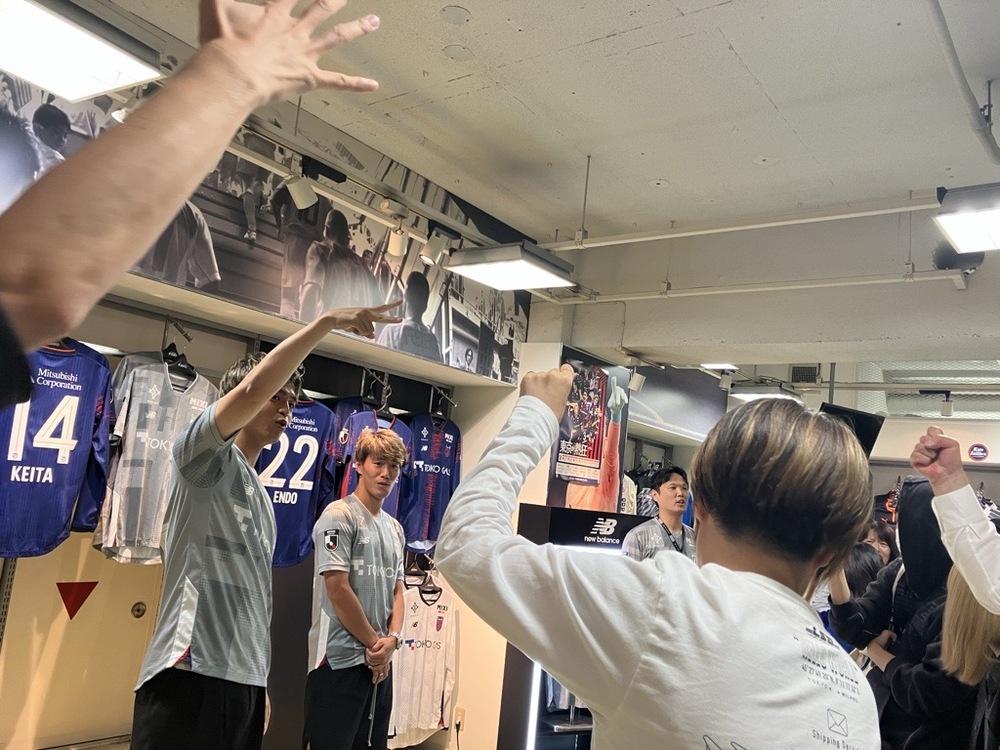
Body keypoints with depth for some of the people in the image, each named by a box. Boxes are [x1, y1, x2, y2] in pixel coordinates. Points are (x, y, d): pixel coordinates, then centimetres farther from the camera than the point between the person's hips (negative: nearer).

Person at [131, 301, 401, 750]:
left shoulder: (262, 499, 22)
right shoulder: (204, 457, -3)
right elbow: (253, 387, -22)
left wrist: (259, 685, 19)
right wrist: (328, 321, -19)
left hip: (245, 681, 9)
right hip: (190, 673, -8)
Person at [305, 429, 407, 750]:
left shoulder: (394, 528, 14)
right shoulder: (339, 516, -9)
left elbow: (397, 591, 14)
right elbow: (338, 590, -14)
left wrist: (392, 639, -4)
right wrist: (374, 642, -8)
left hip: (381, 662, 8)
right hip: (339, 660, -7)